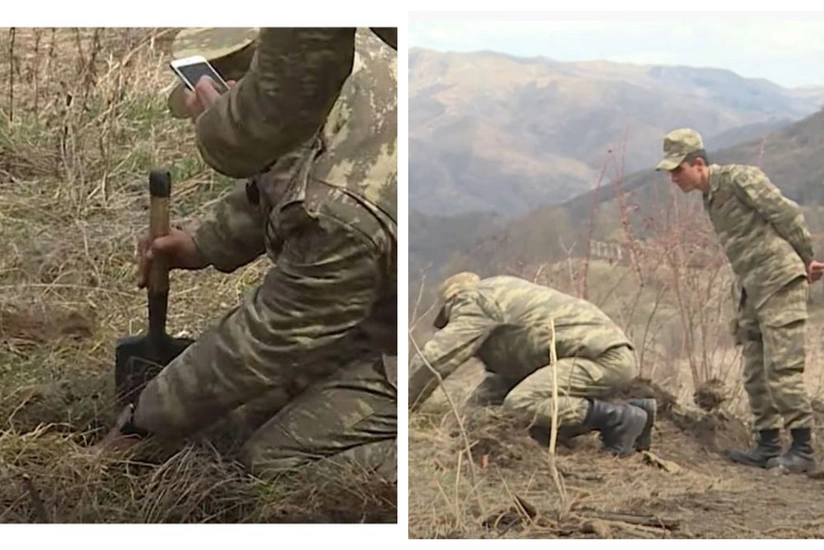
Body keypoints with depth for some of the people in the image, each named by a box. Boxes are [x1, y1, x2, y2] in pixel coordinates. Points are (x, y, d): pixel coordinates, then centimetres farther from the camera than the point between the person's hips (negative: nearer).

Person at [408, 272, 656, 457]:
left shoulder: (474, 301, -1)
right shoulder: (501, 295, 27)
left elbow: (434, 359, -7)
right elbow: (501, 378, 28)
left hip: (604, 355, -10)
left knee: (519, 405, -21)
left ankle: (619, 418, -14)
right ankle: (633, 411, 12)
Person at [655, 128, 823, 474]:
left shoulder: (739, 178, -9)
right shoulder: (709, 198, 16)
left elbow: (787, 215, -9)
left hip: (779, 282, -9)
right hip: (751, 290, 9)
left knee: (781, 369, -10)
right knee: (755, 373, 9)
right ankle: (768, 446, 16)